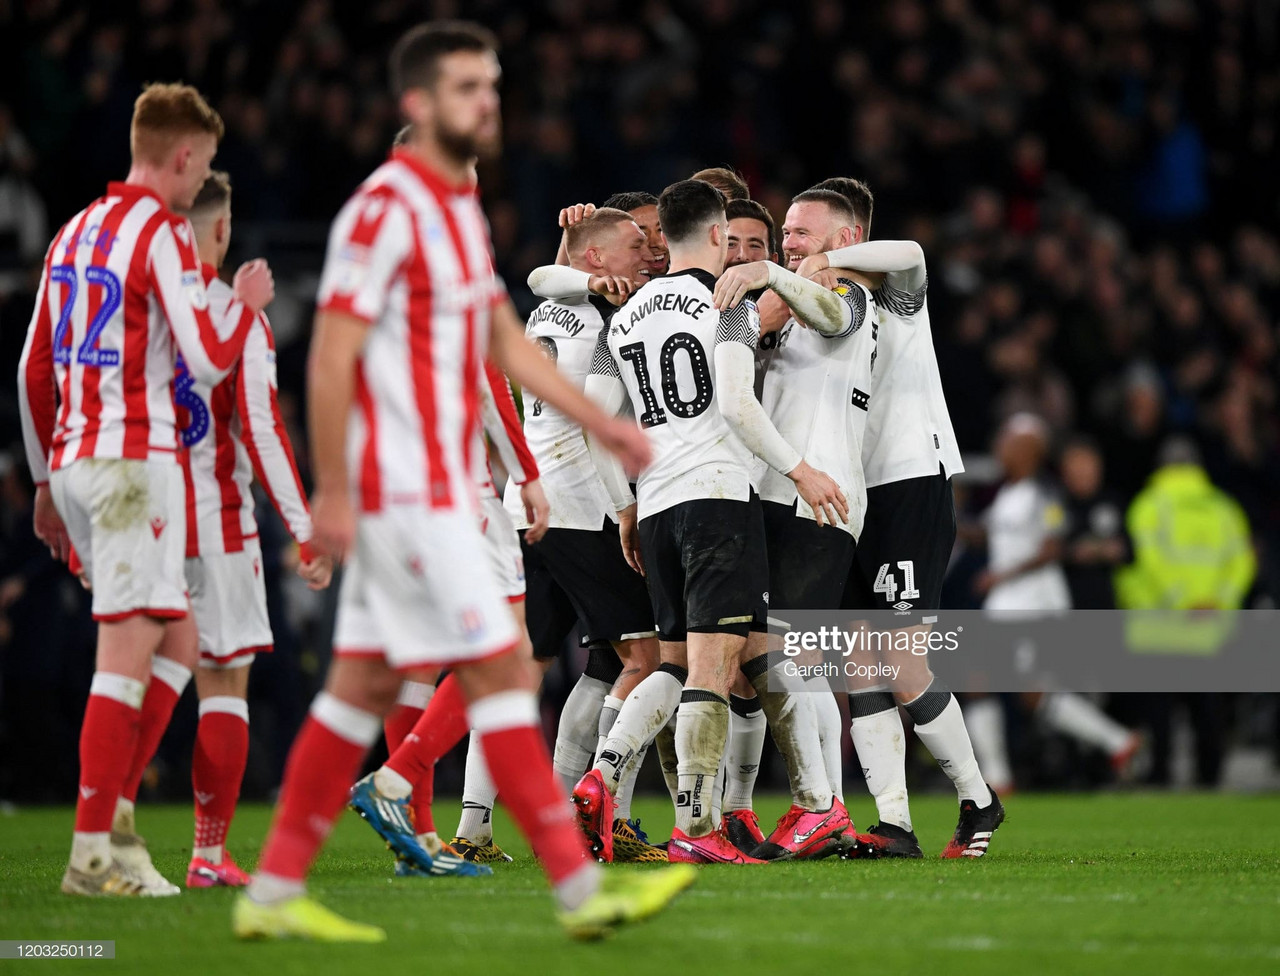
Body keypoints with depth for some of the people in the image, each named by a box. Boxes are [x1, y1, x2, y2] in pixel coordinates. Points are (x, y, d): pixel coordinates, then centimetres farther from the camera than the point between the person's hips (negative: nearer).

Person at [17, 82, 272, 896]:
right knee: (130, 650, -8)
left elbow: (34, 371, 19)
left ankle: (117, 809, 8)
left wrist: (47, 482, 24)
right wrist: (247, 304, 6)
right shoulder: (162, 232, -8)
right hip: (134, 461, -9)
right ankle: (94, 852, -10)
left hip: (74, 462, 9)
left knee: (177, 644, 15)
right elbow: (209, 361, -14)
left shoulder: (74, 233, 17)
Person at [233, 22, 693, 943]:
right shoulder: (386, 209, -15)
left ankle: (274, 892, 13)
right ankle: (581, 889, -7)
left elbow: (507, 341, 22)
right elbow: (331, 356, -17)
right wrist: (332, 491, -19)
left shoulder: (458, 204, 15)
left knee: (365, 686, 10)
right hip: (406, 489, -10)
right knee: (501, 669, -9)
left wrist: (598, 420, 15)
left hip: (438, 488, 10)